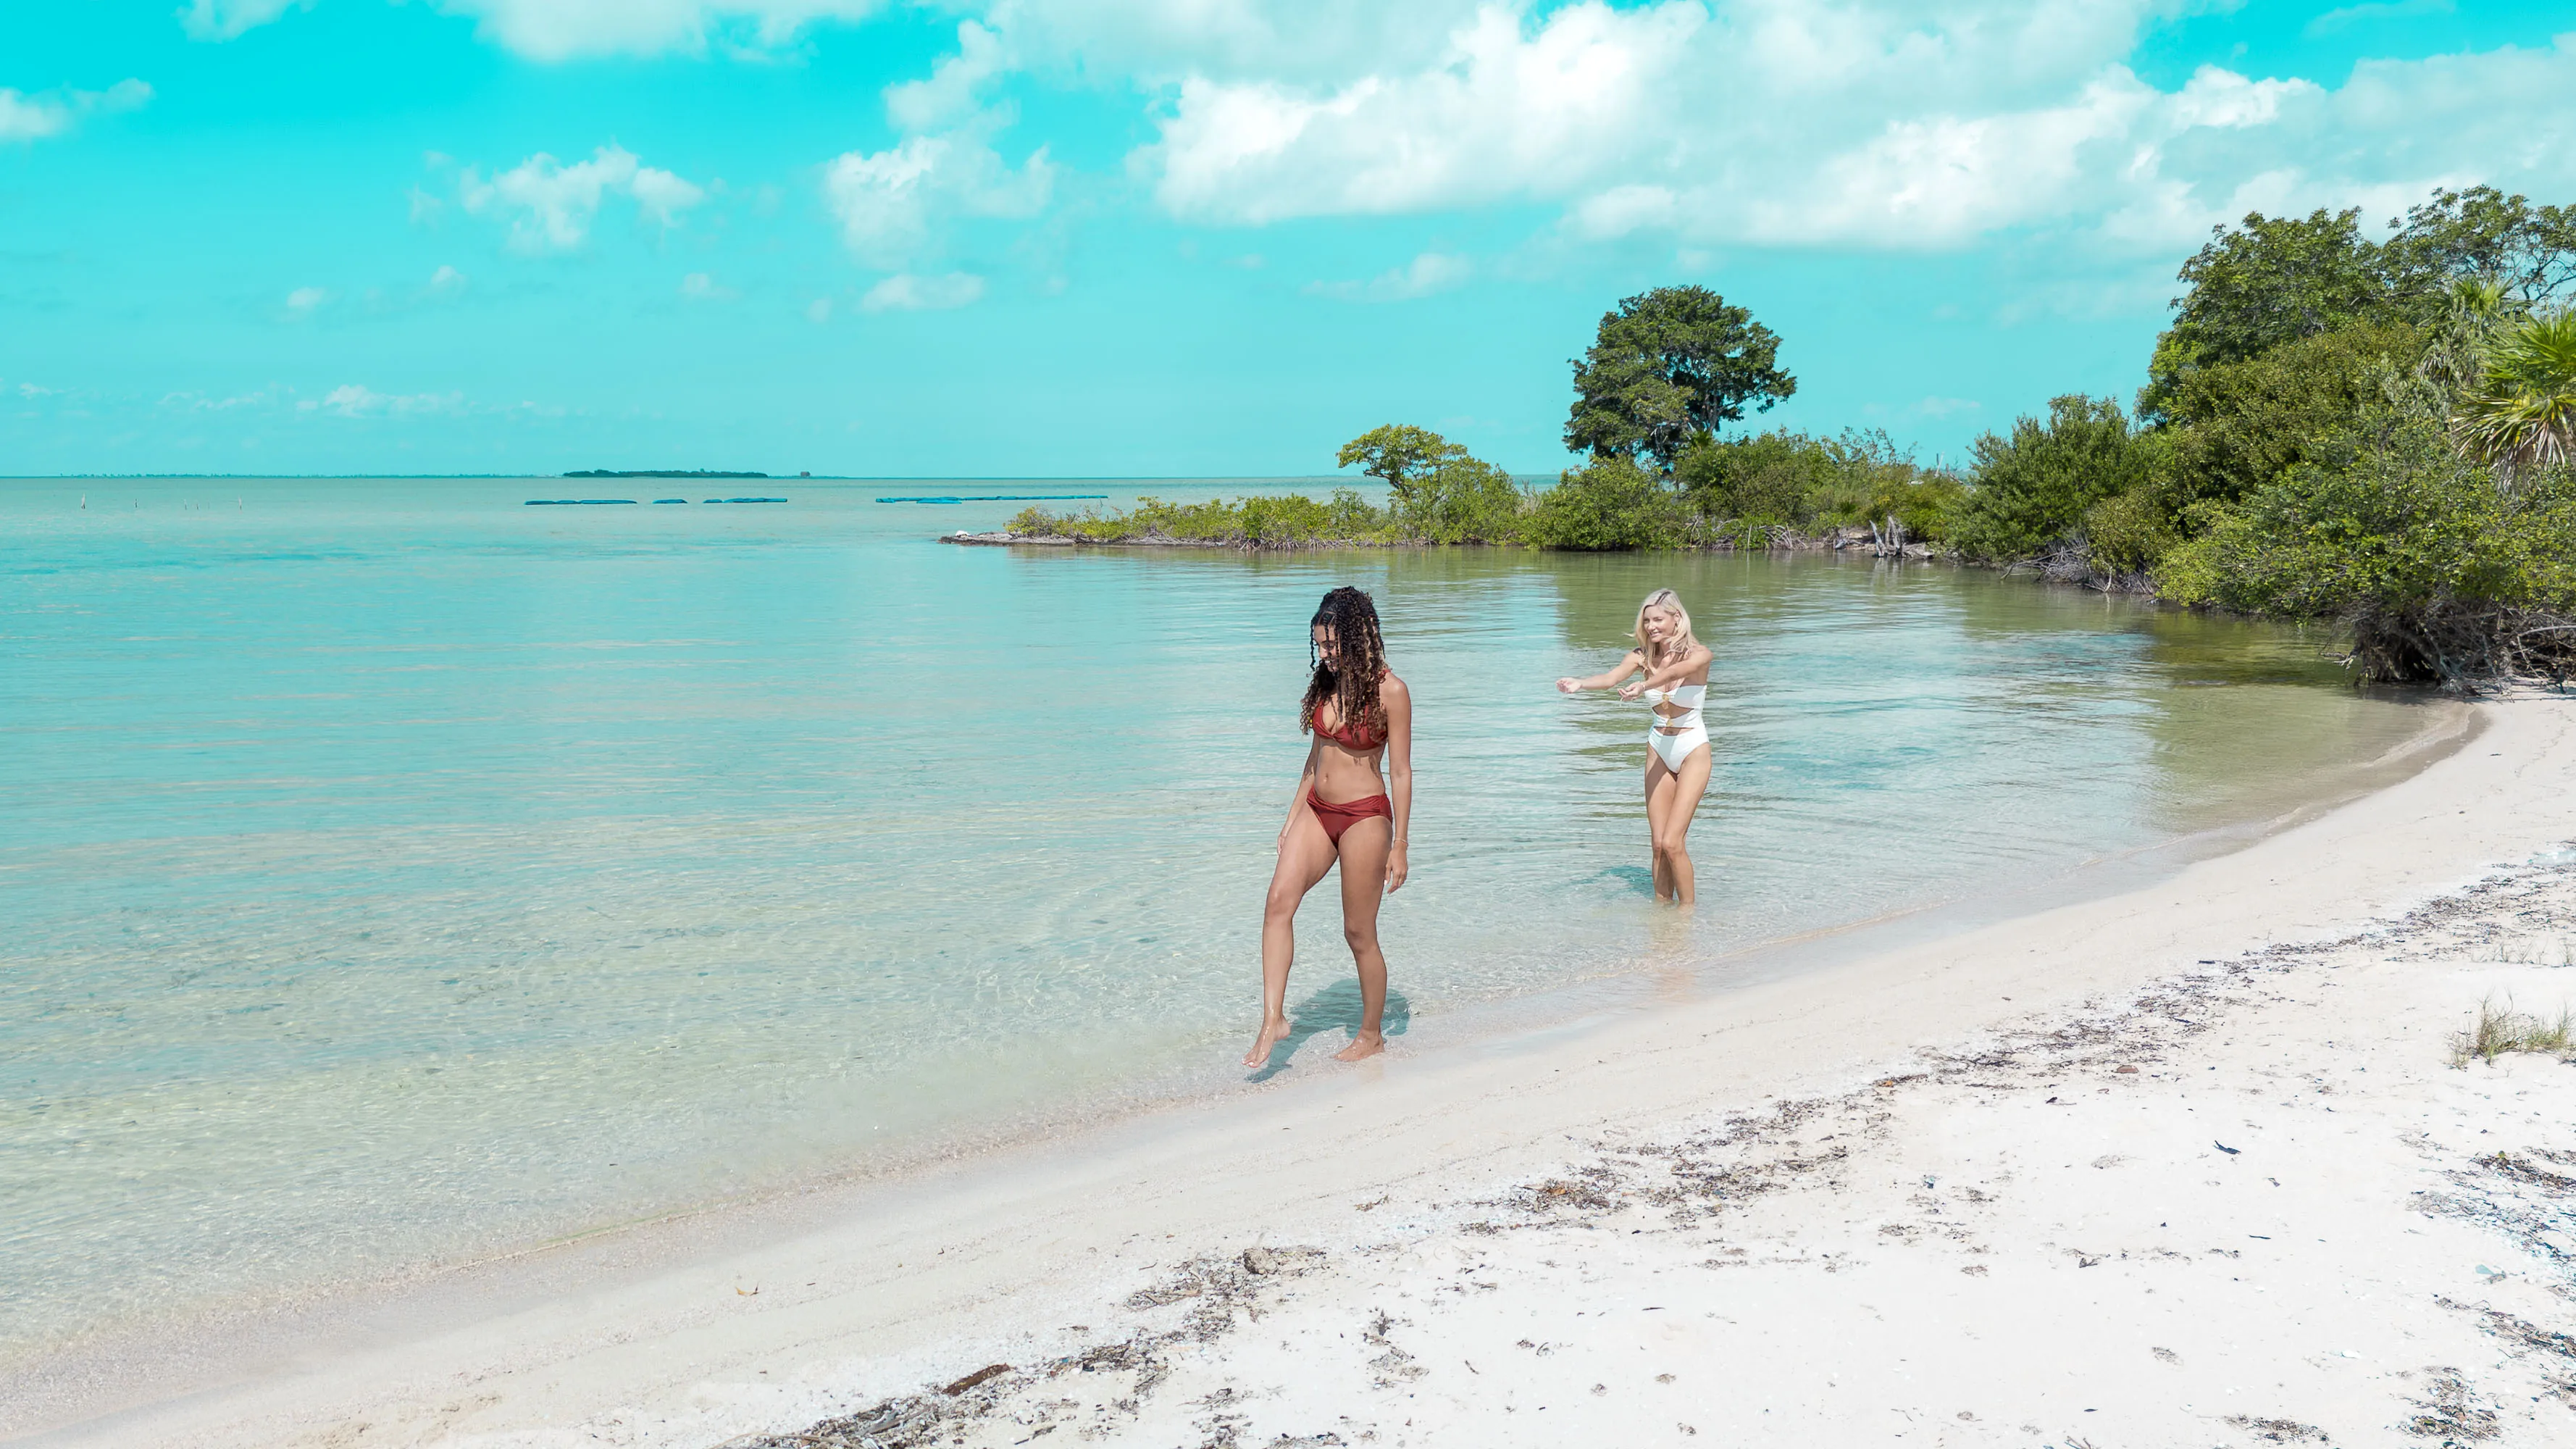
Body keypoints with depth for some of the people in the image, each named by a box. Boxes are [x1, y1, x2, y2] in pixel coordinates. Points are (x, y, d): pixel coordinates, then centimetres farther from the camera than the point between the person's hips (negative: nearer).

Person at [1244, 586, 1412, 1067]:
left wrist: (1399, 845, -10)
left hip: (1365, 816, -6)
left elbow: (1401, 772, -10)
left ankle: (1372, 1035, 19)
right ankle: (1273, 1019, -15)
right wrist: (1293, 817, 17)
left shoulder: (1389, 691, -12)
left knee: (1359, 932, 2)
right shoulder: (1327, 683, 7)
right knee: (1278, 902, -14)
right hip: (1317, 810, 6)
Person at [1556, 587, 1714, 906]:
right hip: (1658, 751, 5)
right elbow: (1610, 678, -20)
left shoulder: (1699, 654, -14)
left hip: (1693, 752, -5)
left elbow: (1675, 671, -36)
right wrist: (1579, 683, -42)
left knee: (1672, 842, -11)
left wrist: (1644, 685, -56)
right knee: (1658, 844, 4)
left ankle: (1688, 909, 4)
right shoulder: (1643, 655, -2)